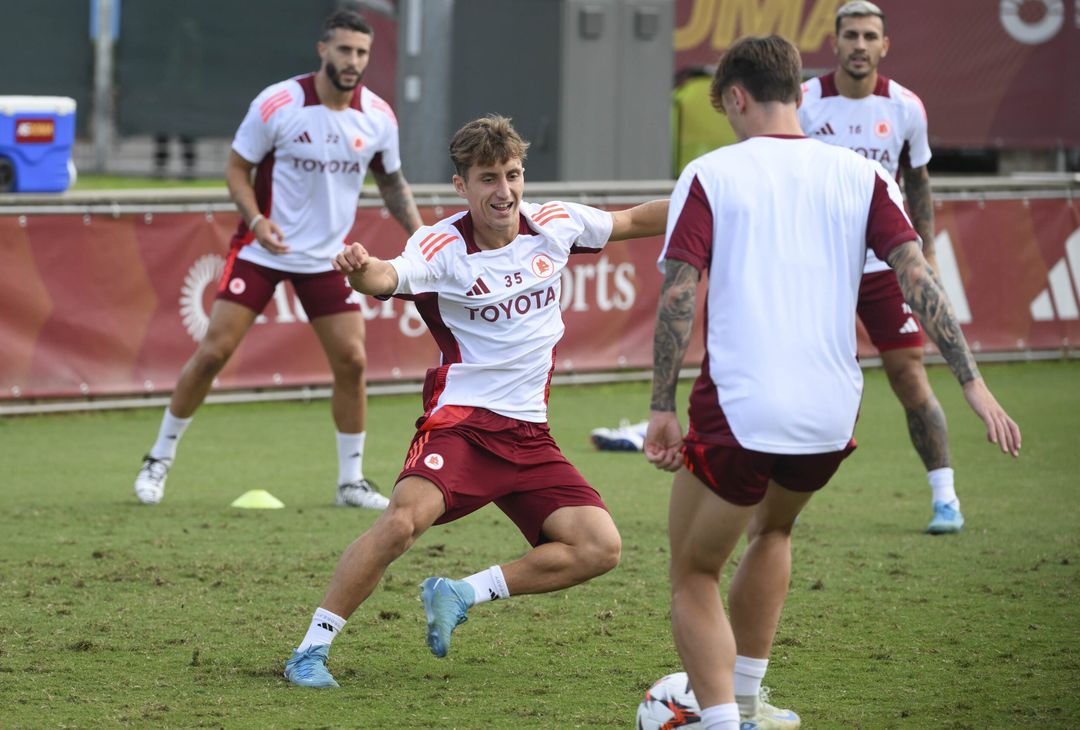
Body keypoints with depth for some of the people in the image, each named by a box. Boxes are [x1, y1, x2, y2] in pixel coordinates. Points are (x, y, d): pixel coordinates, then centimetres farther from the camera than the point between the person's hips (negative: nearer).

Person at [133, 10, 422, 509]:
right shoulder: (277, 104, -15)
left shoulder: (378, 117, -4)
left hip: (327, 257, 3)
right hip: (262, 249, -3)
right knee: (215, 349, -9)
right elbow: (237, 168, -6)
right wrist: (257, 219, -23)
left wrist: (420, 234, -1)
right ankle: (159, 460, 8)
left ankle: (351, 481, 10)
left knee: (351, 360, -5)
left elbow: (391, 181, 12)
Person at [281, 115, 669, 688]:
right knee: (403, 520, -30)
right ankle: (311, 648, -17)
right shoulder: (443, 247, -13)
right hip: (460, 420, -5)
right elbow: (390, 277, -34)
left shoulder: (553, 225, 2)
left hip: (528, 435, 6)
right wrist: (360, 270, -57)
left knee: (599, 548, -8)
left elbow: (633, 221, 19)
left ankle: (460, 595, 6)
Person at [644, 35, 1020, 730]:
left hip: (737, 412, -4)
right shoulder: (860, 175, 6)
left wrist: (662, 408, -5)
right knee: (773, 530, 33)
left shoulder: (709, 176, -1)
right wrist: (974, 385, -3)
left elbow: (677, 295, -8)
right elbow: (917, 277, -2)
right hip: (830, 415, 4)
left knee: (694, 577, 11)